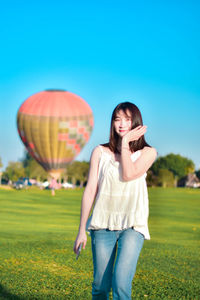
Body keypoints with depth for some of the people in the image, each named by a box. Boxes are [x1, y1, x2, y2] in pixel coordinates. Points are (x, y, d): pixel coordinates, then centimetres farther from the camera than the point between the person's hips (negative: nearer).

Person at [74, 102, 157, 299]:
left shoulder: (147, 152, 4)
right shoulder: (100, 152, 6)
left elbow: (129, 174, -15)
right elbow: (90, 190, 4)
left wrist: (125, 143, -5)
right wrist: (81, 230, 2)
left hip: (133, 225, -1)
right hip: (103, 224, 2)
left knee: (121, 283, -17)